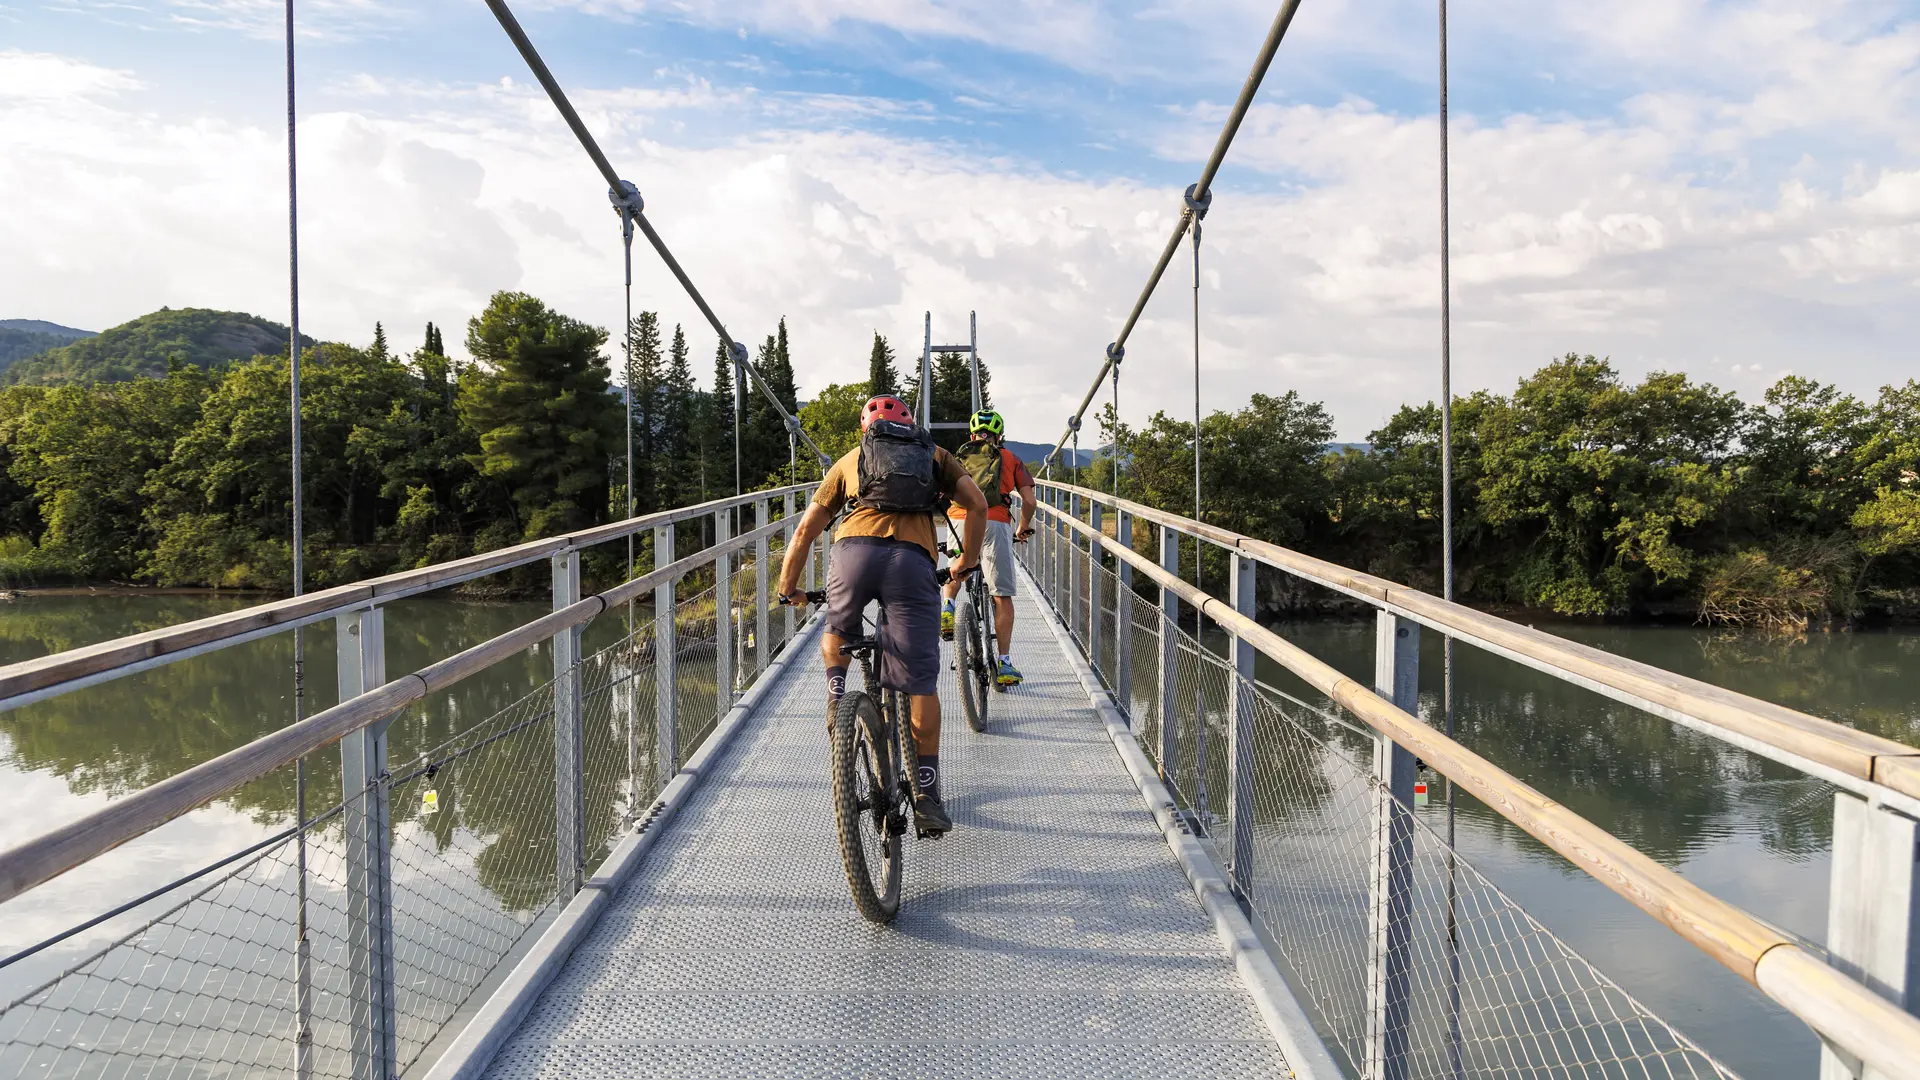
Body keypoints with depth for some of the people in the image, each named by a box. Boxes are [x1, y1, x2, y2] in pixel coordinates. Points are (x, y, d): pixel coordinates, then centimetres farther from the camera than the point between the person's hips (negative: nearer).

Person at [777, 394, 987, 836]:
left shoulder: (850, 460, 30)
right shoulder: (934, 454, 29)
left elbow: (807, 527, 27)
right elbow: (978, 504, 14)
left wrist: (788, 588, 35)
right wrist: (967, 562, 27)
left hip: (854, 551, 1)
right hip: (913, 560, -1)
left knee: (836, 630, 34)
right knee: (921, 683, 5)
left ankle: (837, 697, 11)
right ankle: (926, 795, 5)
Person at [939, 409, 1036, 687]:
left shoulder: (957, 458, 23)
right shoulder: (1010, 459, 19)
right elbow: (1029, 500, 12)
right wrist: (1024, 528, 29)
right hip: (995, 525, -2)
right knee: (1002, 596, 6)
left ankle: (947, 606, 3)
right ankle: (1004, 664, 6)